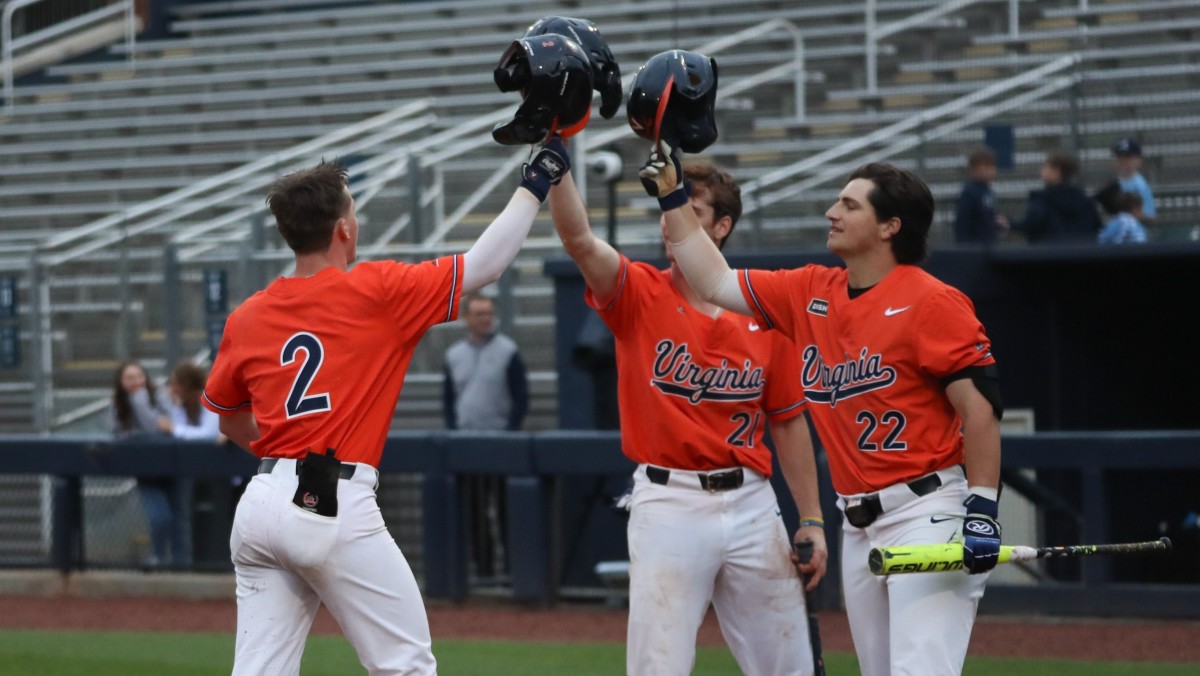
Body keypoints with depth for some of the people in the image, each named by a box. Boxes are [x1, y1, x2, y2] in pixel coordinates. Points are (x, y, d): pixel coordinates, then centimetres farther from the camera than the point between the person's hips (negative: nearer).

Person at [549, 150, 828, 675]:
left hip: (751, 506, 2)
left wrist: (811, 519, 7)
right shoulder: (639, 295, 0)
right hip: (667, 507, -2)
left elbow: (788, 421, 11)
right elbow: (578, 240, -19)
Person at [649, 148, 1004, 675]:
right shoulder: (810, 292, 12)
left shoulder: (932, 302, -9)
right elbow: (716, 282, 18)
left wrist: (982, 510, -19)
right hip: (859, 525, 8)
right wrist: (671, 199, 15)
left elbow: (980, 407, -13)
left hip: (928, 513, -8)